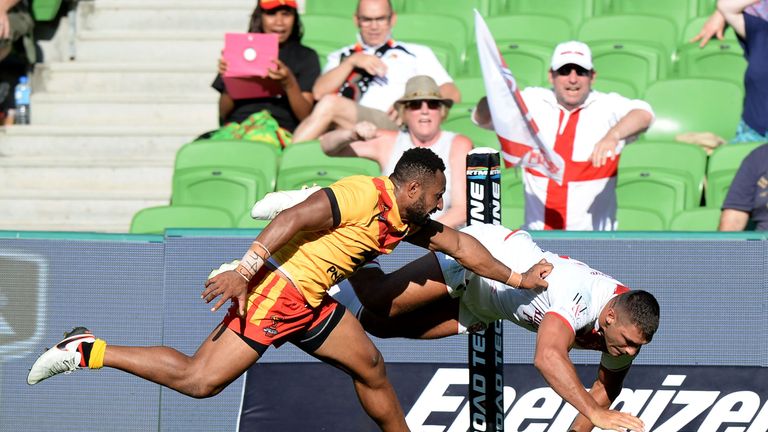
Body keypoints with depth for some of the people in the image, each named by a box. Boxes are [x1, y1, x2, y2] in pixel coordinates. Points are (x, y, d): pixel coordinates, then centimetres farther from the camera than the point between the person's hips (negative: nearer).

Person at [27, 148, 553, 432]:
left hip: (310, 302, 10)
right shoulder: (365, 195, -16)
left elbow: (458, 244, 27)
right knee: (199, 380, -13)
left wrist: (516, 278, 28)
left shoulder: (406, 223, 14)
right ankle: (89, 352, -8)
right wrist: (246, 267, -32)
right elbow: (296, 218, -25)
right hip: (278, 286, -10)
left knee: (370, 366, 15)